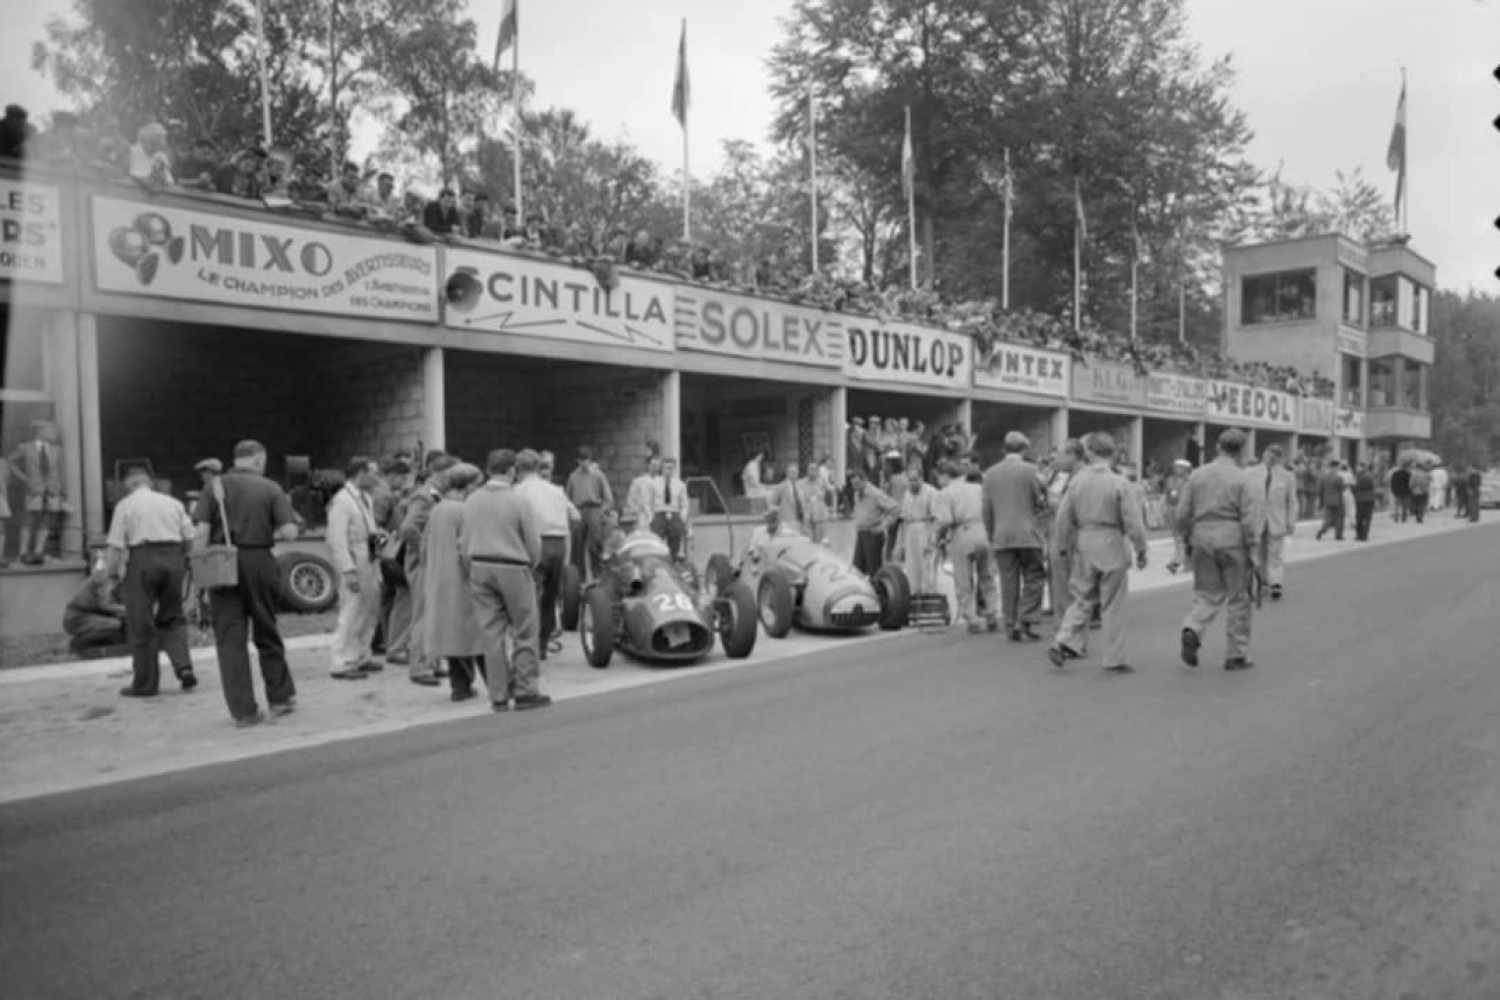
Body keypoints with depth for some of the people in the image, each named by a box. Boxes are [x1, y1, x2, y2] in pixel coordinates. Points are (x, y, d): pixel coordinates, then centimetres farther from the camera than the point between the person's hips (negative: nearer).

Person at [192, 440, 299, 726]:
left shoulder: (215, 487, 2)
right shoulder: (270, 488, 0)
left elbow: (201, 533, -6)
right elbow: (290, 532, -9)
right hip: (259, 561, 0)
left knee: (230, 639, 6)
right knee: (266, 633, 16)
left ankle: (243, 710, 8)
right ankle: (280, 697, 25)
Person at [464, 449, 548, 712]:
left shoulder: (472, 500, 3)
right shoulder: (519, 501, -11)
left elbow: (465, 541, 4)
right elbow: (533, 543, -7)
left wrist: (473, 567, 14)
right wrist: (531, 567, 11)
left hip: (480, 568, 5)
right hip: (513, 569, -5)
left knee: (492, 633, 9)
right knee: (524, 633, 6)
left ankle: (499, 696, 14)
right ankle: (525, 691, 7)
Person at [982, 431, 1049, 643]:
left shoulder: (990, 473, 7)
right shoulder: (1030, 470, -5)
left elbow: (987, 510, 8)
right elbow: (1041, 501, -2)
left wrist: (991, 536, 15)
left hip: (1001, 537, 3)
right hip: (1028, 535, -3)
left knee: (1008, 583, 6)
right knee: (1033, 579, 6)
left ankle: (1012, 626, 8)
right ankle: (1026, 621, -4)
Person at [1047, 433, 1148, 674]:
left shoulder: (1077, 480, -2)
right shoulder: (1119, 483, -11)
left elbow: (1064, 518, 3)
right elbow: (1133, 521, -10)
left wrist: (1065, 545, 16)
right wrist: (1141, 550, 2)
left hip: (1083, 547, 3)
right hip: (1111, 547, -3)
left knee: (1081, 599, 14)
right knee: (1112, 606, 6)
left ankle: (1064, 643, -1)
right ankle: (1115, 659, 13)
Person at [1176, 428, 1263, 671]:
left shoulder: (1197, 476, 4)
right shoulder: (1242, 480, -7)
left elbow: (1182, 514, 5)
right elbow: (1250, 521, -10)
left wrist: (1188, 541, 17)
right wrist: (1254, 554, -5)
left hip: (1203, 542, 3)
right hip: (1232, 543, -3)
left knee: (1206, 594, 13)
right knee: (1238, 599, 9)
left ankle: (1192, 630, -14)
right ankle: (1237, 655, 15)